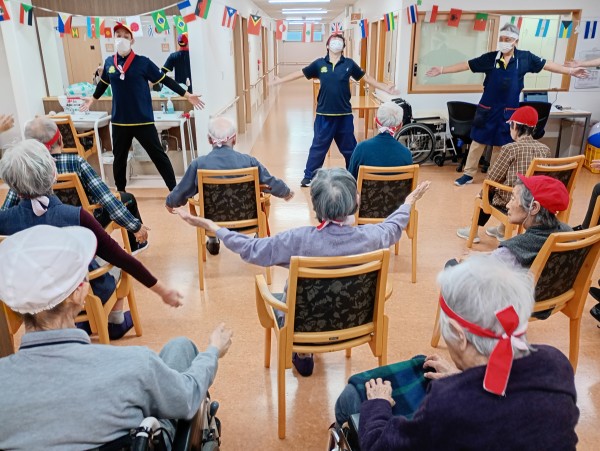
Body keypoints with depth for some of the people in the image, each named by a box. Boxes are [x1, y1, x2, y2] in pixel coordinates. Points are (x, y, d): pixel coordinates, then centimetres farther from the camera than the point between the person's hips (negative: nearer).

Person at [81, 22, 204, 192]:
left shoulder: (143, 62, -6)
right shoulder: (109, 62, 3)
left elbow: (165, 80, -2)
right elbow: (103, 83, 21)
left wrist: (187, 95, -4)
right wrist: (93, 98, 35)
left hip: (143, 120, -3)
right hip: (119, 121, 4)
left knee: (158, 155, 0)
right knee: (119, 158, 15)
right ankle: (120, 192, 33)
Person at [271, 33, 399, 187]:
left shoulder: (349, 64, 1)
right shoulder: (319, 63, 0)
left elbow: (366, 77, 10)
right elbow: (300, 73, 7)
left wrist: (386, 88, 11)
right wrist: (279, 81, 9)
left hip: (344, 114, 1)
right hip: (324, 114, -1)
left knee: (349, 148, 13)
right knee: (318, 147, 7)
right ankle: (308, 177, 18)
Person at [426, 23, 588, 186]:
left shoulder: (525, 57, -3)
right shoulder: (490, 57, -6)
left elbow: (547, 65, 7)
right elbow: (466, 65, -5)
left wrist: (571, 71, 5)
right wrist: (442, 70, -9)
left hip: (509, 110, 1)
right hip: (487, 108, -1)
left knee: (500, 145, 10)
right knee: (478, 141, 5)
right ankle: (468, 174, 16)